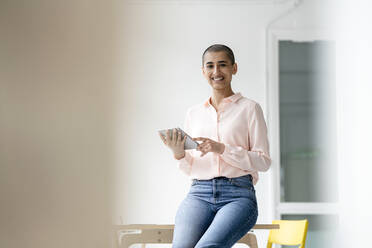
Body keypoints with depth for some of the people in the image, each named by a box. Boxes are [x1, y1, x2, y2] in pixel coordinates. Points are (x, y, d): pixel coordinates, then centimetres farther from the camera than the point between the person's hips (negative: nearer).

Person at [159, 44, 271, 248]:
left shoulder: (249, 108, 8)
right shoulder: (193, 113, 20)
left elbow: (263, 161, 1)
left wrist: (222, 149, -11)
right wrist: (178, 153, -2)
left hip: (238, 195, -3)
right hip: (199, 194, 3)